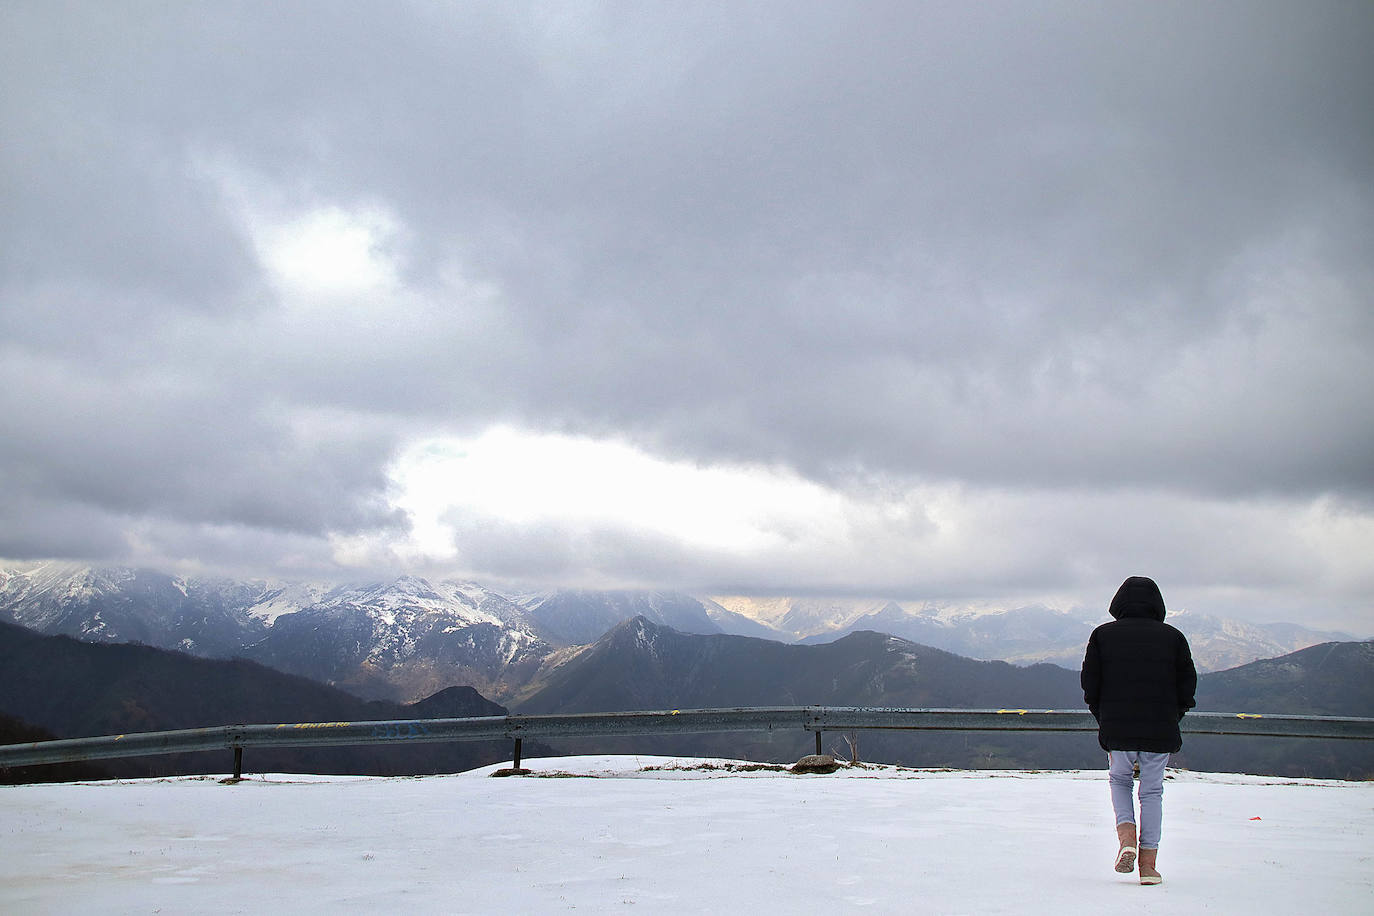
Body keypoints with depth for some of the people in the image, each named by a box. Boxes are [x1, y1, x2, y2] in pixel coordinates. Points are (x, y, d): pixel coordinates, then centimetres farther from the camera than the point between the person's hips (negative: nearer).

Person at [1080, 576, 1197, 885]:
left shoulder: (1102, 635, 3)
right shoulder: (1173, 637, 4)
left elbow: (1090, 684, 2)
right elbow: (1188, 685, 5)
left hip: (1117, 729, 0)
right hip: (1161, 730, 0)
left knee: (1119, 780, 22)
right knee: (1152, 792, 12)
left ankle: (1127, 838, -1)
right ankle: (1148, 864, 8)